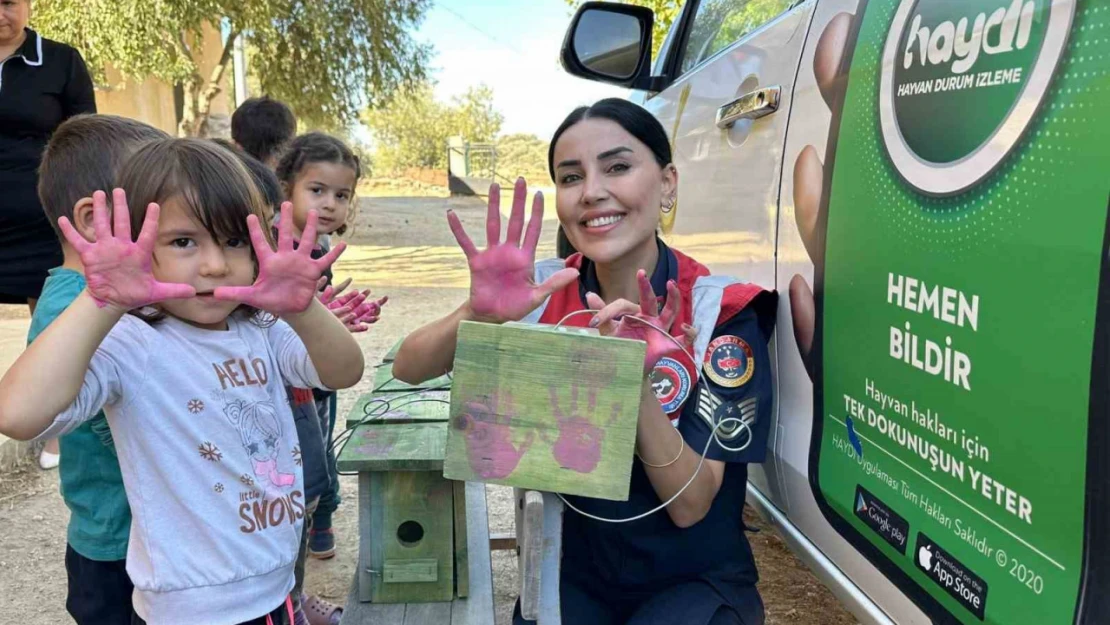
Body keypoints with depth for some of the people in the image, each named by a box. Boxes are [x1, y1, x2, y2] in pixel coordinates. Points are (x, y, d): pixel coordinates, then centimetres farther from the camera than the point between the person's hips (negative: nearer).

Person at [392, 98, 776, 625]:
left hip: (696, 581, -1)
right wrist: (479, 315, -34)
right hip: (578, 573, 2)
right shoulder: (546, 292, -8)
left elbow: (690, 506, -19)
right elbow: (409, 370, -14)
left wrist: (637, 382, -35)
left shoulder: (721, 311, -17)